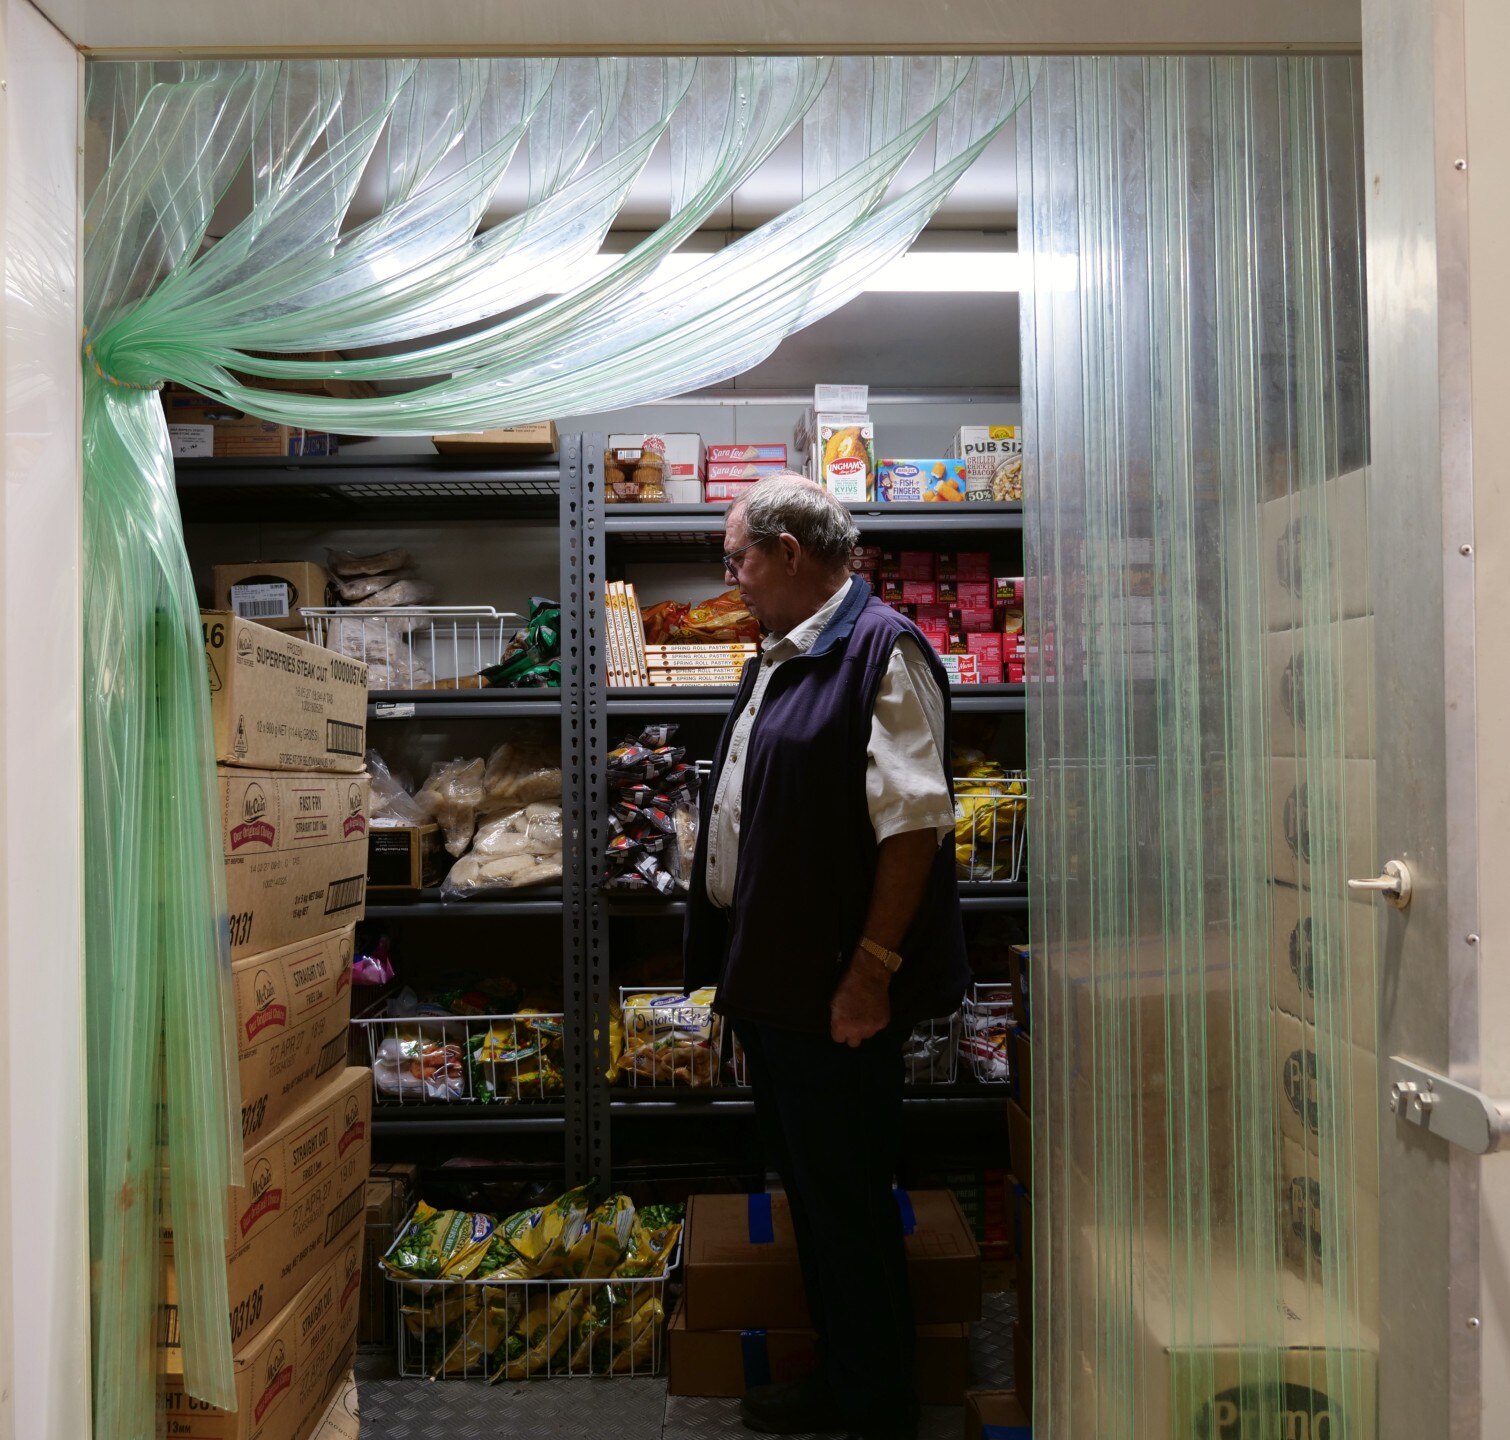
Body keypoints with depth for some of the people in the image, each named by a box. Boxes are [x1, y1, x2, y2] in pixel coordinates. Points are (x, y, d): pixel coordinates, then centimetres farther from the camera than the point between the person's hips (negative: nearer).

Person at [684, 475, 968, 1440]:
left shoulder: (882, 650, -15)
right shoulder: (781, 660, 15)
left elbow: (915, 821, -22)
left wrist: (872, 969, -23)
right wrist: (737, 961, 20)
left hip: (834, 993, -9)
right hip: (769, 980, 10)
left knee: (848, 1198, 5)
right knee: (809, 1185, 20)